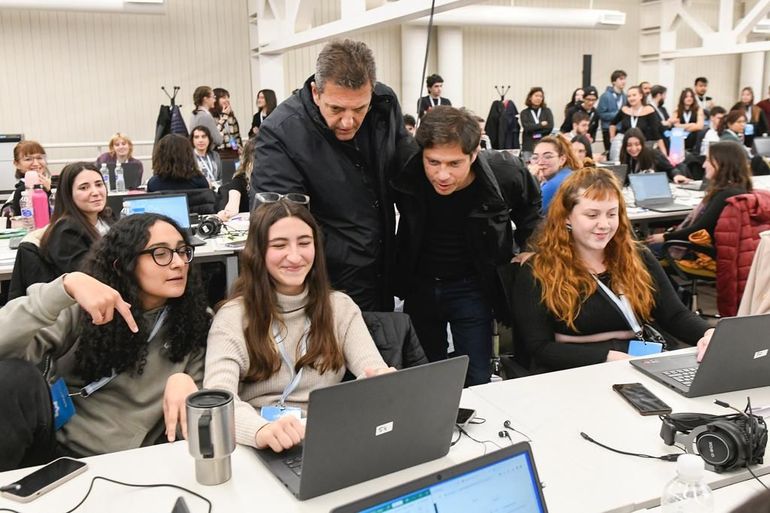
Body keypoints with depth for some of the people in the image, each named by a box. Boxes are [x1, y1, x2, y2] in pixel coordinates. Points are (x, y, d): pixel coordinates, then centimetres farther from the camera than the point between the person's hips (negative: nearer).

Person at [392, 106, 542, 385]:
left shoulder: (506, 173, -22)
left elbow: (531, 209, 4)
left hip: (472, 288, -1)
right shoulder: (403, 174, -21)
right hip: (418, 287, 1)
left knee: (477, 381, 6)